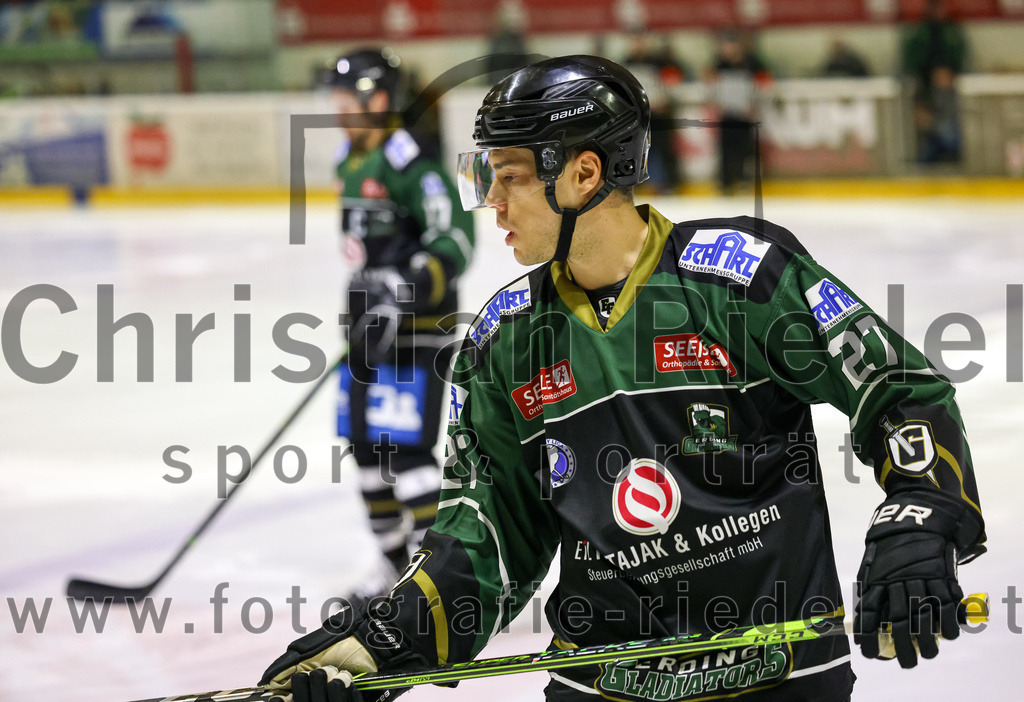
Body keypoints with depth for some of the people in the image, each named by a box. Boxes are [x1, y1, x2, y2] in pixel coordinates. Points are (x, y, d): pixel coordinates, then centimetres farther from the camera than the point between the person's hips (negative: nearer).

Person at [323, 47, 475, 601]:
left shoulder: (409, 160, -17)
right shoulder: (350, 159, 12)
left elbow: (454, 240, -23)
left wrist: (404, 292, -32)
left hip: (416, 324, -9)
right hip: (369, 323, 9)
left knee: (403, 442, -14)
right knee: (365, 440, 11)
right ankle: (396, 557, 24)